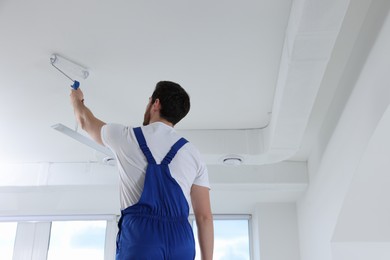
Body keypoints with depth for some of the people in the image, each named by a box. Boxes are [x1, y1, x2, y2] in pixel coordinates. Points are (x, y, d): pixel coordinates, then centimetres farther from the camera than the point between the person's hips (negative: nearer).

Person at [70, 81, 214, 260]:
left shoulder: (126, 136, 10)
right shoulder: (193, 154, 14)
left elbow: (86, 121, 32)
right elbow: (204, 216, 8)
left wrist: (76, 99, 53)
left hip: (139, 236, -2)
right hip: (181, 240, 3)